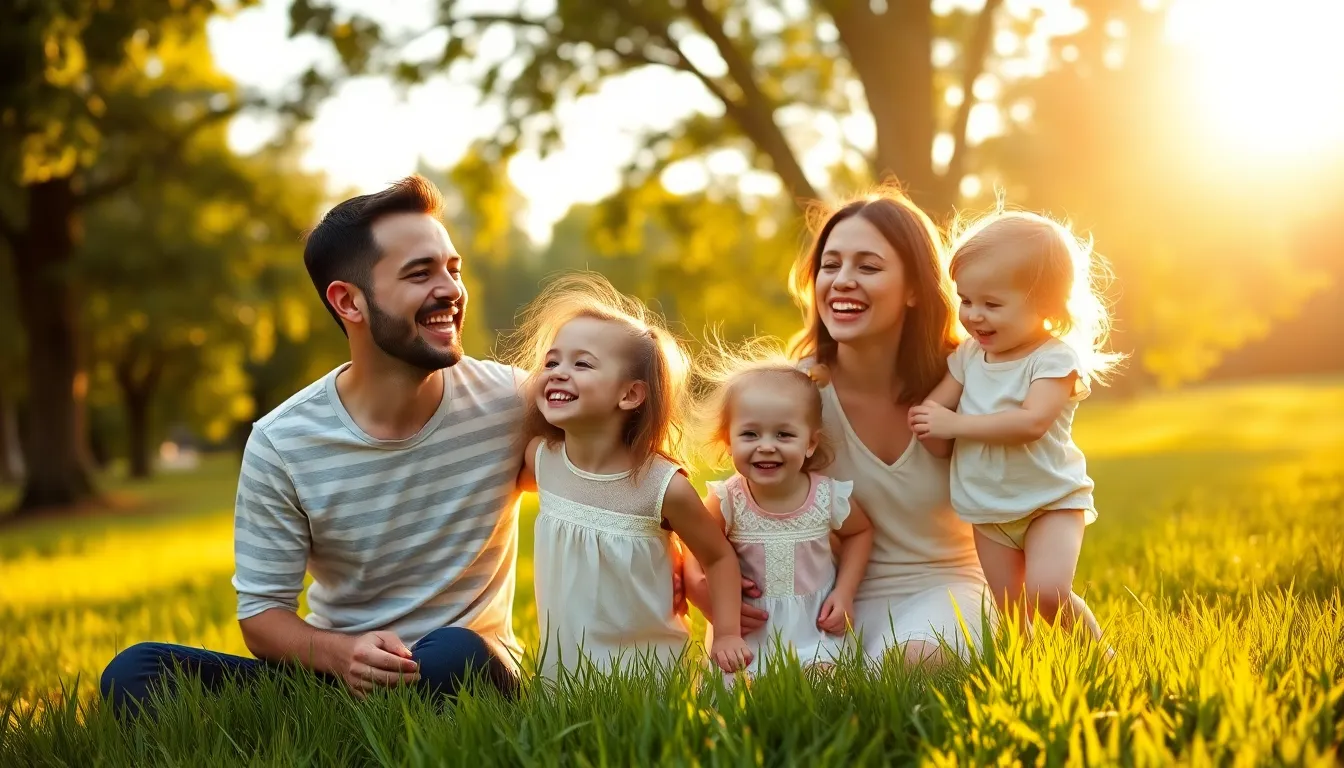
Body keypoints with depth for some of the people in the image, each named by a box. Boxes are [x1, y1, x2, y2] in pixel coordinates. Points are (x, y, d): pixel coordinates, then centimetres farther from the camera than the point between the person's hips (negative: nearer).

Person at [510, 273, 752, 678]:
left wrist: (728, 634, -10)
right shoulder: (540, 458, -5)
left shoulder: (664, 486, -18)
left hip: (649, 665, -4)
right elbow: (508, 478, 20)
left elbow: (719, 556, -3)